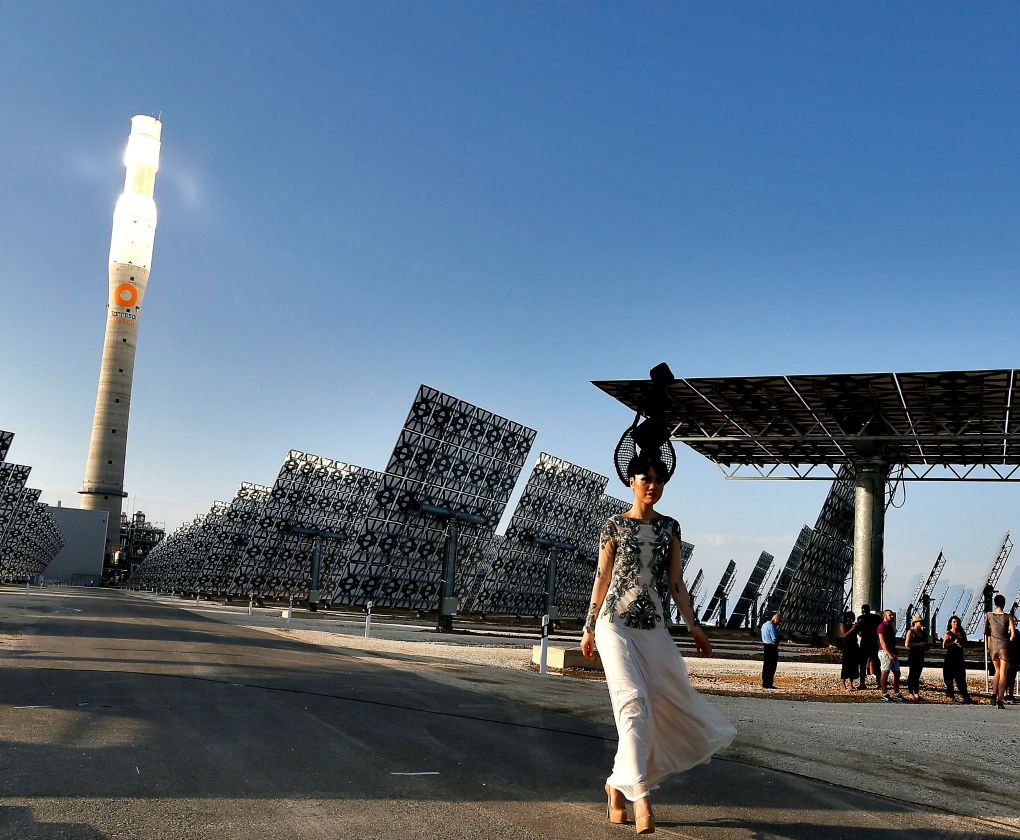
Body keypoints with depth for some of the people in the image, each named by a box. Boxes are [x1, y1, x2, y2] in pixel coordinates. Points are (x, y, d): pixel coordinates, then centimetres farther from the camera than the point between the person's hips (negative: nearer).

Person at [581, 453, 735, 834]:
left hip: (653, 625, 4)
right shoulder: (614, 525, 2)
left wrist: (694, 626, 2)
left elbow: (676, 581, 9)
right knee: (634, 702, -16)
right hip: (616, 623, -4)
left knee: (665, 707, 3)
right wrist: (589, 628, 7)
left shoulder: (669, 527, 10)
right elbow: (602, 577, 5)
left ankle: (618, 783, 20)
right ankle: (640, 797, -15)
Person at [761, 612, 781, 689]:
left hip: (765, 645, 9)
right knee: (772, 667, -2)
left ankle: (764, 683, 17)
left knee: (765, 666, 13)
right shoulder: (772, 626, -17)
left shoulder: (764, 625, 14)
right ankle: (768, 683, -1)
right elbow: (775, 639, -21)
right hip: (772, 647, -9)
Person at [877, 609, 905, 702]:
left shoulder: (890, 626, 19)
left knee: (897, 673, 9)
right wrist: (889, 654, -22)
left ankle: (896, 694, 16)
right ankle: (884, 694, -6)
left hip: (892, 652, 10)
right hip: (885, 652, -10)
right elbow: (882, 642, -16)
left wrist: (894, 654, 17)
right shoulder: (882, 626, -9)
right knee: (885, 672, -9)